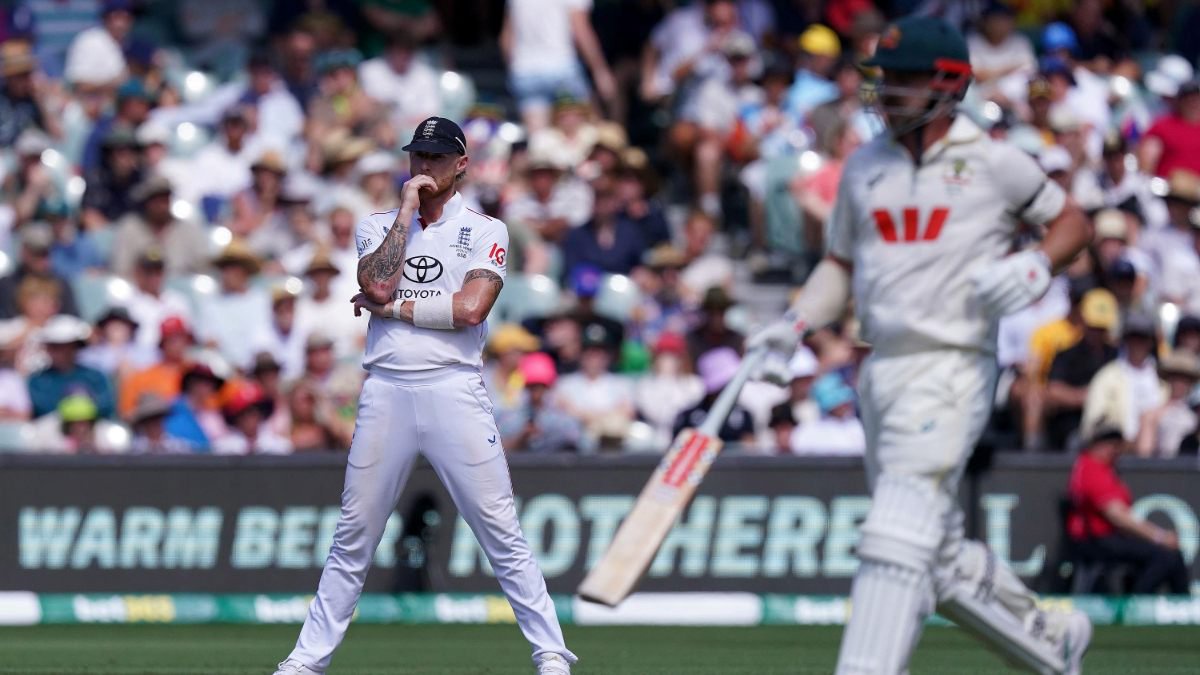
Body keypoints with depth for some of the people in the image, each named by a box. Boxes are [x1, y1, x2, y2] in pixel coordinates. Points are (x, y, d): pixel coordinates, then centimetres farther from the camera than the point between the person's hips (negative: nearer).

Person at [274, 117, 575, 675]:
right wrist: (407, 210, -2)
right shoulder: (377, 226, 15)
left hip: (454, 391, -2)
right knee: (353, 535, 4)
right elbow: (377, 284, -6)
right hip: (385, 392, 2)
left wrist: (393, 307, -4)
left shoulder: (485, 232, 7)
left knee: (501, 533, -5)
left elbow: (471, 309, -9)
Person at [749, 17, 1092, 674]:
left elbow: (1071, 221, 9)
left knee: (897, 539, -17)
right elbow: (842, 263, 21)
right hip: (881, 369, 7)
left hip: (951, 368, -7)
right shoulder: (864, 166, 14)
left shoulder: (992, 162, -2)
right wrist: (795, 323, 5)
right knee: (941, 558, 13)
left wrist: (1035, 266, -11)